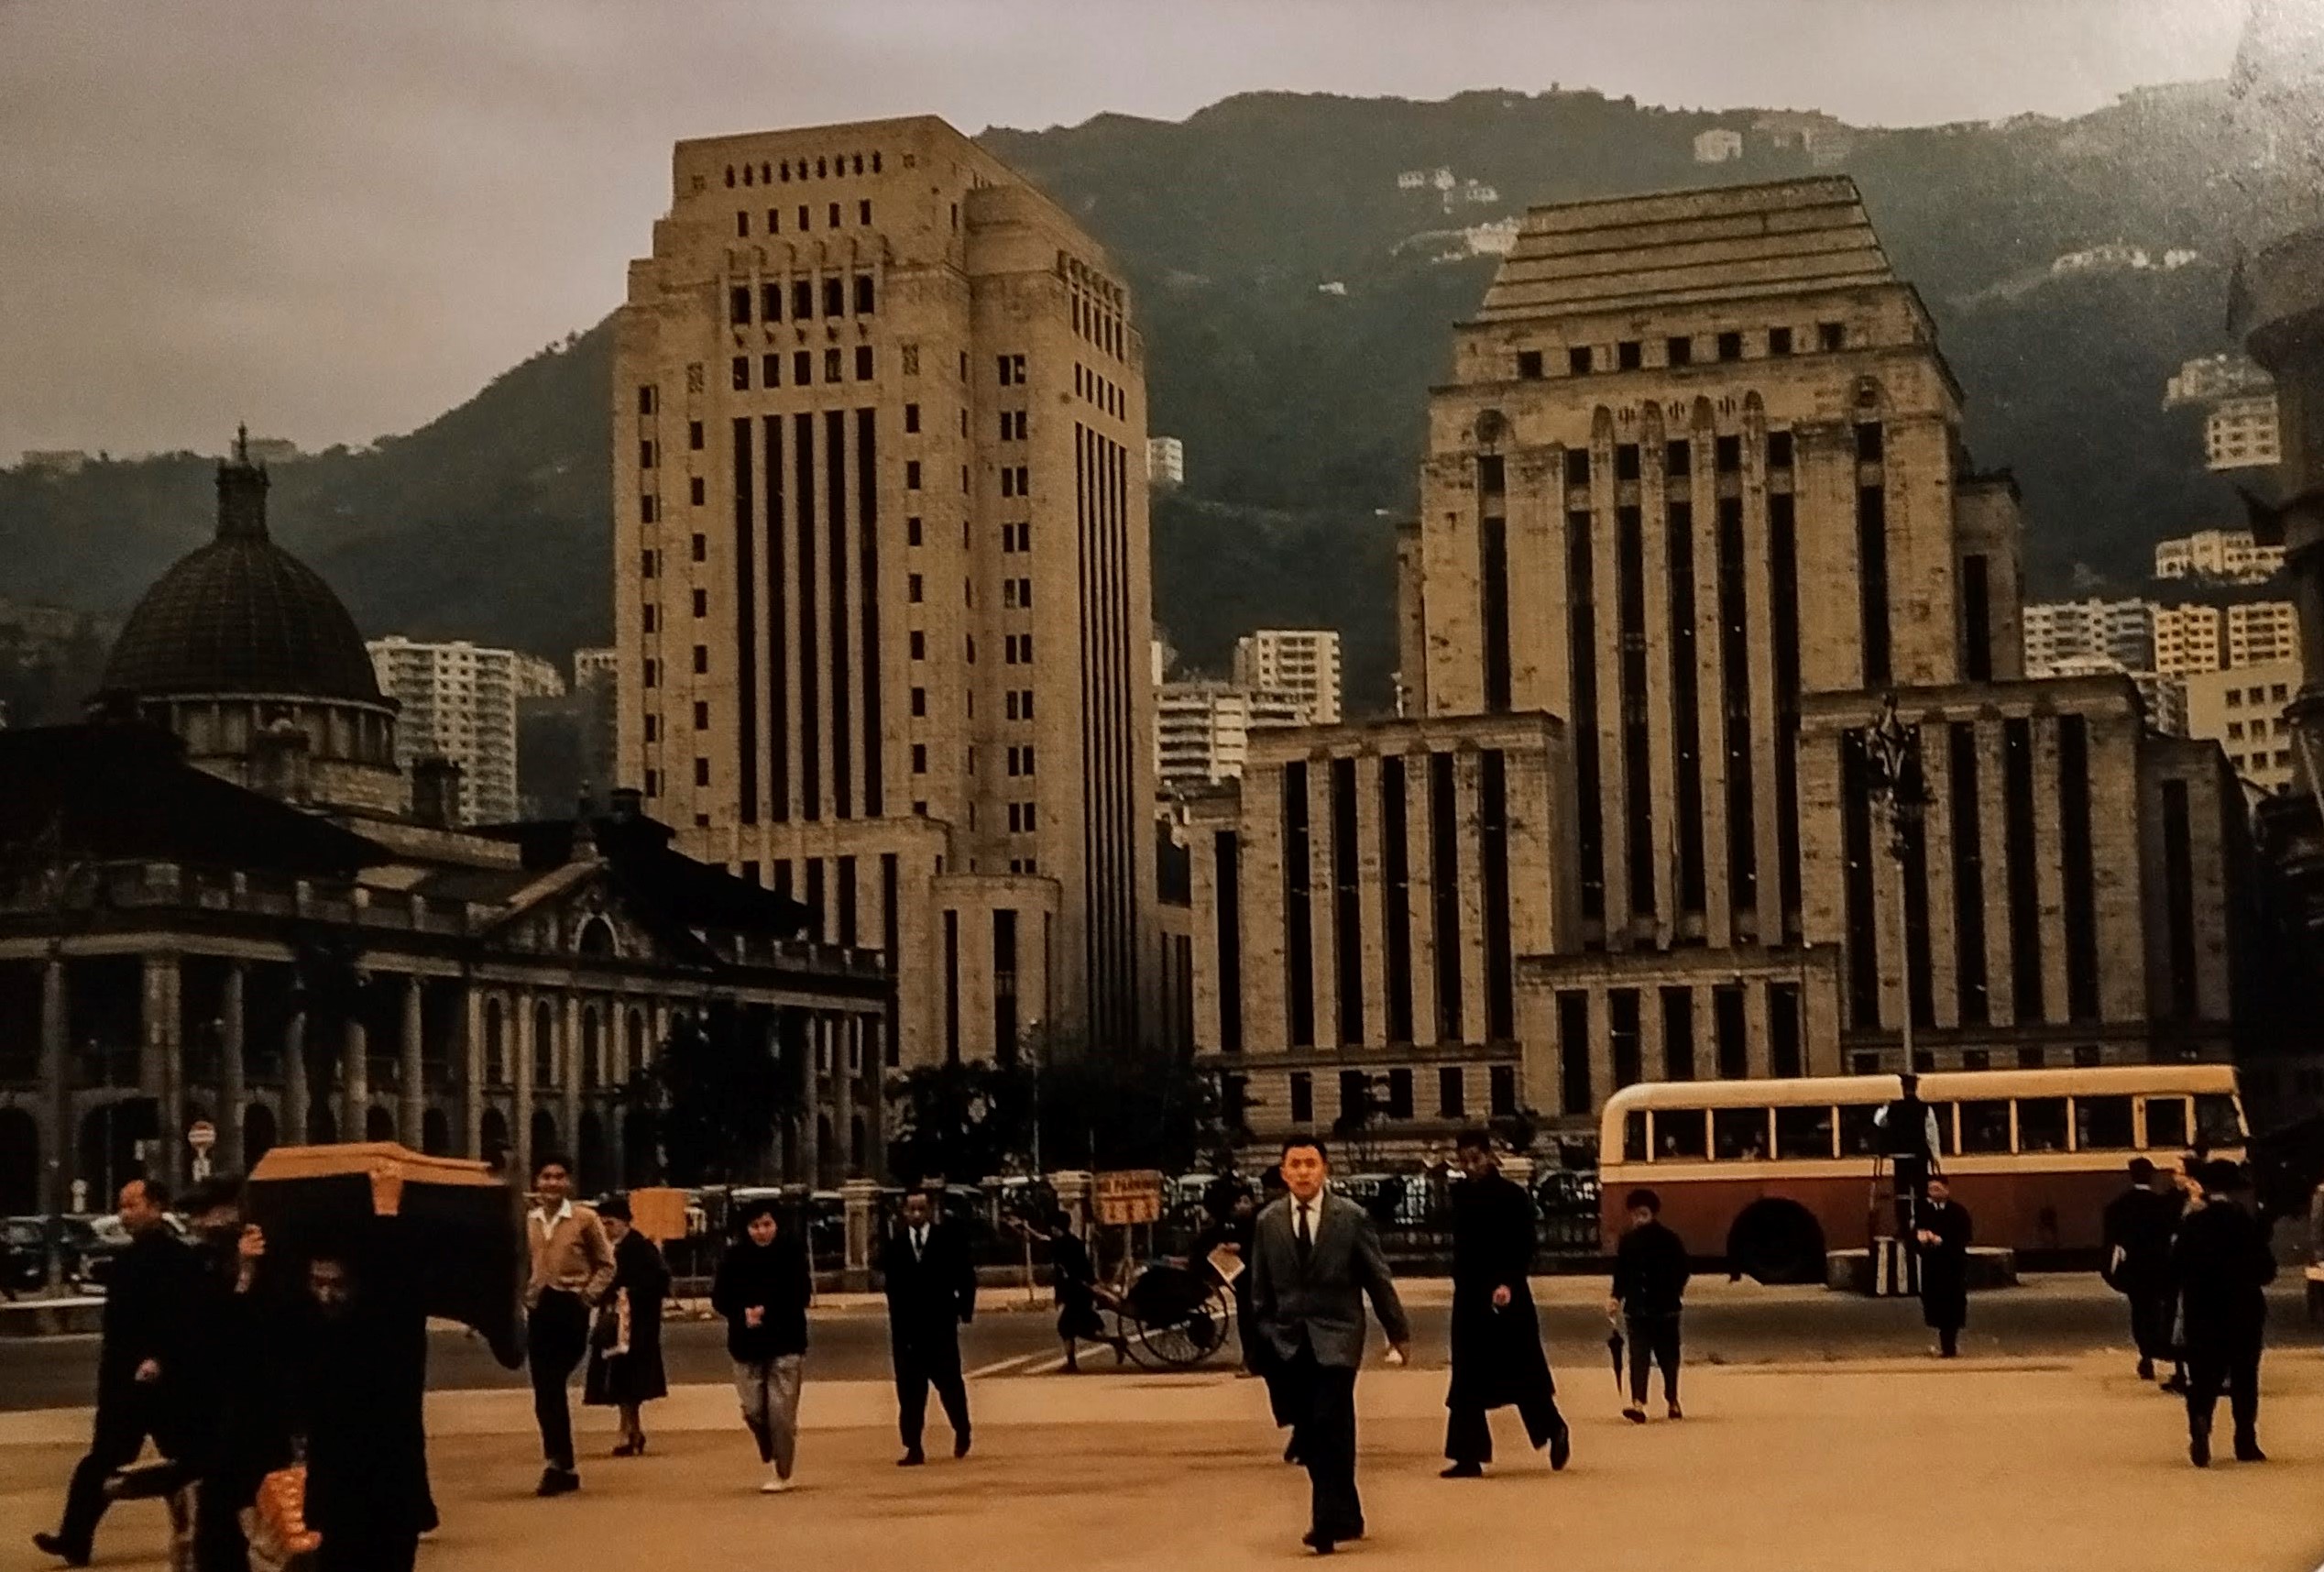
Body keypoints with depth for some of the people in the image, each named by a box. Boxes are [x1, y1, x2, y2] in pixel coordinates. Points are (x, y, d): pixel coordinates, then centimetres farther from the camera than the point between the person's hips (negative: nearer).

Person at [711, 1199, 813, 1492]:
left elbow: (801, 1296, -7)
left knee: (781, 1412, -6)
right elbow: (719, 1298, 2)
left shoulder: (792, 1255, -2)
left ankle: (782, 1474, 5)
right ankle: (770, 1461, 29)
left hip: (786, 1343, -2)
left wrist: (766, 1311, -17)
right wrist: (743, 1313, -16)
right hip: (746, 1344, 2)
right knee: (754, 1410, 3)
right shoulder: (733, 1258, 2)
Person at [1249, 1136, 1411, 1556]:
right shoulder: (1268, 1222, 5)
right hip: (1288, 1343, 3)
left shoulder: (1352, 1217, -2)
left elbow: (1378, 1278, 4)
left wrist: (1398, 1332, 8)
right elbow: (1261, 1290, 10)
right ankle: (1345, 1517, 20)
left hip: (1336, 1337, -3)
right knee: (1310, 1436, 5)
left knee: (1330, 1427, -14)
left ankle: (1327, 1523, -11)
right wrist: (1262, 1340, 7)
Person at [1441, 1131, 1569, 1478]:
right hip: (1469, 1297, 5)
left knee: (1523, 1375, 2)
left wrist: (1508, 1283, -24)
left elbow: (1526, 1247, -12)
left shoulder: (1512, 1196, -8)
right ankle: (1468, 1457, 4)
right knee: (1466, 1383, 2)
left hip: (1505, 1296, -5)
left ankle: (1554, 1430, 25)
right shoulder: (1461, 1194, 8)